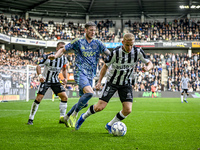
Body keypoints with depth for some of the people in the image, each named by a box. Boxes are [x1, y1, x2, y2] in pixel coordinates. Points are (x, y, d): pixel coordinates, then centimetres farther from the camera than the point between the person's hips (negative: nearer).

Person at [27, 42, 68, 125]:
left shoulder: (64, 59, -2)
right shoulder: (48, 57, -18)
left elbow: (64, 69, 14)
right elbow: (38, 66, -13)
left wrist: (65, 78, -4)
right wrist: (40, 75, -30)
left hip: (55, 81, 5)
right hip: (45, 80, -4)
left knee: (64, 97, -9)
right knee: (39, 98, -13)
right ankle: (31, 118, 2)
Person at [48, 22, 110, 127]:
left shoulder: (97, 43, 10)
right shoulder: (78, 42, 2)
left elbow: (109, 54, 6)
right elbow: (63, 49, 6)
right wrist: (55, 56, -13)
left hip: (90, 76, 5)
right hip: (80, 72, -5)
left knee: (83, 102, 8)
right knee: (89, 92, -30)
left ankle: (67, 117, 29)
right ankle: (74, 115, -13)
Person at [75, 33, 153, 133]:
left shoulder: (138, 52, -12)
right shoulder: (116, 52, -20)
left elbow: (150, 63, -3)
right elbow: (105, 66, -7)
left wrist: (147, 68, -28)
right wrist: (99, 81, -9)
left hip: (126, 84, 3)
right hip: (112, 82, -3)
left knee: (128, 110, -11)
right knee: (100, 107, -10)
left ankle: (110, 125, 13)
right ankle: (83, 117, 21)